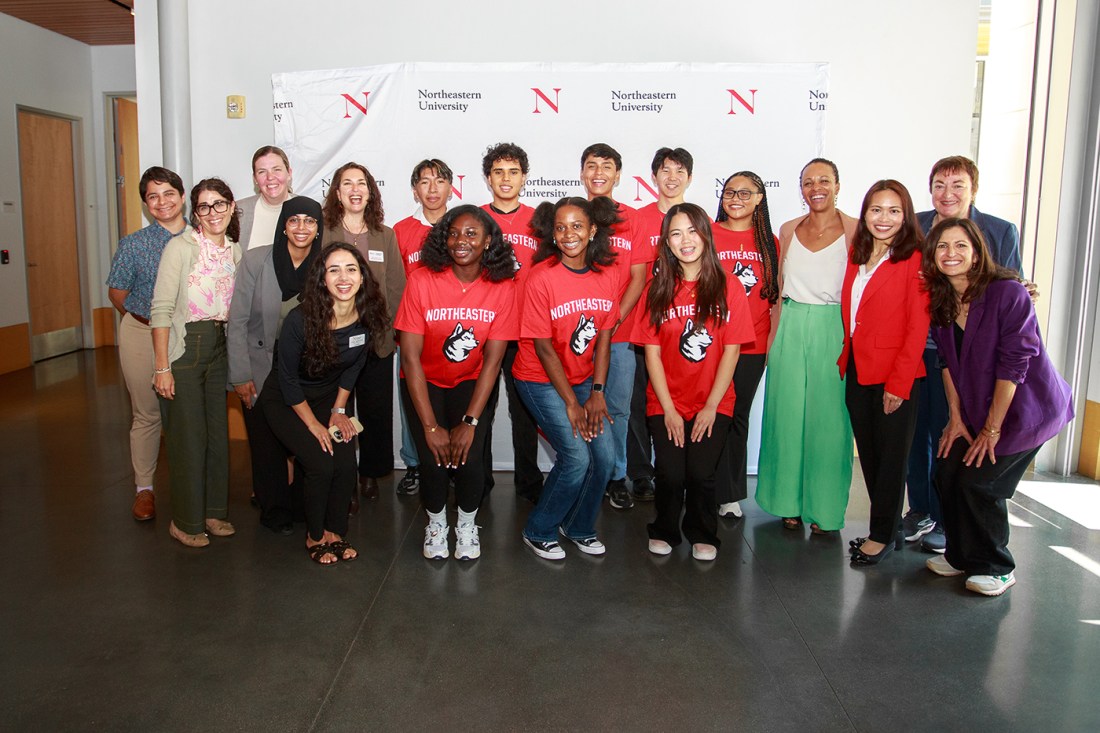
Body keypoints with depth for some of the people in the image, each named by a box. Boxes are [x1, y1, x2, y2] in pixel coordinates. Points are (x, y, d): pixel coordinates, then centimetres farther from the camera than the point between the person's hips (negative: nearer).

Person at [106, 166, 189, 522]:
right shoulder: (134, 244, -2)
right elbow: (116, 292, 6)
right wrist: (147, 319, 1)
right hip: (143, 336, -1)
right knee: (147, 413, 6)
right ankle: (144, 487, 19)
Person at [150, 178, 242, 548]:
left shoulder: (236, 251, 8)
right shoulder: (181, 247, -9)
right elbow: (161, 309, -12)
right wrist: (162, 366, -16)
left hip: (220, 348, 6)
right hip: (183, 347, -5)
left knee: (218, 432, 11)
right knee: (188, 436, 0)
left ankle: (214, 511, 26)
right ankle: (185, 521, 15)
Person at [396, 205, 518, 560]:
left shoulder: (502, 287, -13)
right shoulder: (422, 281, -17)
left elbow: (492, 361, -12)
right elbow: (410, 357, -17)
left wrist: (470, 422, -19)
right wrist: (431, 426, -20)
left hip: (472, 382, 1)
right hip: (425, 382, 0)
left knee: (470, 457, -18)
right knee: (433, 459, -17)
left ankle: (467, 523, 13)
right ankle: (436, 521, 16)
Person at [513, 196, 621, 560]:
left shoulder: (607, 275, -4)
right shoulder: (541, 278, -19)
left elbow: (603, 337, 1)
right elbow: (543, 347, -15)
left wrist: (597, 393, -5)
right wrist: (571, 403, -13)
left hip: (583, 380, 5)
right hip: (541, 381, -5)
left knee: (605, 457, -2)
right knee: (577, 458, -14)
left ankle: (579, 527, 24)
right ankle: (538, 532, 10)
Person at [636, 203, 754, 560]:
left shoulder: (728, 288, -1)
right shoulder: (657, 289, 2)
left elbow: (731, 351, -3)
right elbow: (652, 352, -1)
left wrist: (710, 406, -8)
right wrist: (668, 409, -7)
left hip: (713, 403, -1)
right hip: (666, 403, 1)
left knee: (702, 473, -12)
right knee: (670, 474, -10)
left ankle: (703, 535, 17)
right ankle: (664, 531, 19)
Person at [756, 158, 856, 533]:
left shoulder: (855, 230, -2)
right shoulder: (788, 230, 9)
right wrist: (774, 334, 9)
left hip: (834, 330, -3)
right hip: (790, 329, 3)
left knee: (828, 419, 2)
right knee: (787, 415, 8)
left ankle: (824, 508, 17)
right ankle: (790, 501, 22)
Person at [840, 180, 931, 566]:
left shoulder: (914, 260, -9)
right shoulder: (857, 256, 11)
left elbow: (917, 327, -12)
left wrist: (899, 383, -15)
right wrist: (844, 360, 4)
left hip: (895, 377, -6)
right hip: (858, 372, 6)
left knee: (891, 456, 6)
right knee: (869, 453, 12)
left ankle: (882, 535, 19)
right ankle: (889, 530, 26)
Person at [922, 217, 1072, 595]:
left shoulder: (1008, 293, -21)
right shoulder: (940, 301, -2)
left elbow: (1013, 363, -21)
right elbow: (949, 362, 2)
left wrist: (991, 429, -18)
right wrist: (956, 419, -2)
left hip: (1026, 408, -6)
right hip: (977, 408, 6)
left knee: (978, 482, -9)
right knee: (947, 474, 2)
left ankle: (997, 569, 14)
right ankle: (961, 556, 24)